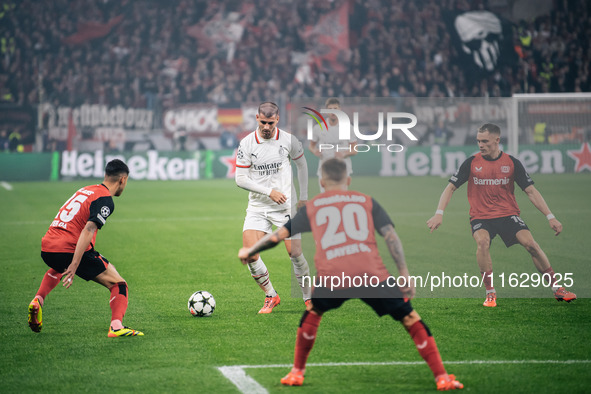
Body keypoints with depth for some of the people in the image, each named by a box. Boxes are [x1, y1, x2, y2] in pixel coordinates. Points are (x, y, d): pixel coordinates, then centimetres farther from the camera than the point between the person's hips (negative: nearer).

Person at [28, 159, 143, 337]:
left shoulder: (86, 190, 20)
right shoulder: (105, 200, -5)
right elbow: (88, 230, -19)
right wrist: (74, 265, -25)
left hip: (46, 247, 8)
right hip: (70, 249, -8)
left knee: (58, 267, 43)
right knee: (119, 284, 2)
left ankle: (38, 300, 23)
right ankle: (116, 326, -19)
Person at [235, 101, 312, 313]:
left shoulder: (288, 140, -5)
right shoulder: (246, 144, -8)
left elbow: (301, 164, 12)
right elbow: (240, 179, -7)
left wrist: (303, 197, 12)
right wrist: (269, 191, -16)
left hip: (286, 205, -1)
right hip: (257, 206, 1)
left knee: (295, 253, -6)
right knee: (250, 253, -14)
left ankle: (309, 297, 15)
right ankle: (271, 296, 5)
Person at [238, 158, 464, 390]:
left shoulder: (311, 207, 21)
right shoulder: (366, 201, 20)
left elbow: (278, 235, 23)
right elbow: (390, 235, 9)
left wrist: (249, 252, 39)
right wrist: (404, 274, 8)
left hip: (331, 276, 1)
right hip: (373, 274, -1)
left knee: (313, 313, 30)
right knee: (410, 319, 9)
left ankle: (297, 373, 31)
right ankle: (442, 378, 4)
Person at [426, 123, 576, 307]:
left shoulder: (512, 163, -1)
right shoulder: (471, 163, -2)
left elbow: (531, 191, 1)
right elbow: (450, 188, 1)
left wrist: (550, 217, -5)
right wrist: (439, 213, -13)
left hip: (508, 214, 1)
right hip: (480, 217, -1)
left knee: (530, 243, -19)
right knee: (482, 242, -32)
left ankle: (556, 288, -4)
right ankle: (490, 292, -20)